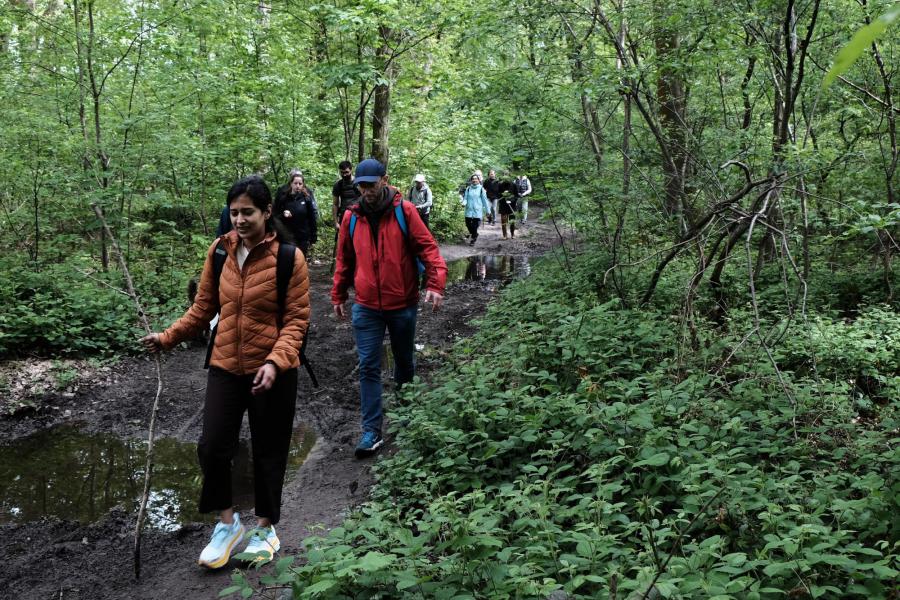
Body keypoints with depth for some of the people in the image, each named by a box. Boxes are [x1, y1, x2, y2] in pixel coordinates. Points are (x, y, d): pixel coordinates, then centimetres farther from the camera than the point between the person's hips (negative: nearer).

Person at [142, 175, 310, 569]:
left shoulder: (289, 257, -13)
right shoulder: (219, 251, -1)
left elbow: (296, 320, -13)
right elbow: (203, 307, 7)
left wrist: (275, 362, -26)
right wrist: (169, 337, -5)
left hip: (272, 372, -3)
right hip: (225, 366, 3)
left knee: (268, 451, 10)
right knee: (212, 446, 1)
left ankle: (266, 528, 32)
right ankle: (227, 523, 26)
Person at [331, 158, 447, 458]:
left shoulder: (404, 211, -8)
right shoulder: (352, 217, 0)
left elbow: (428, 247, -10)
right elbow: (344, 260, 10)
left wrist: (435, 284, -22)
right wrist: (338, 296, 13)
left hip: (402, 304, -1)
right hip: (366, 307, 1)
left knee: (404, 359, 18)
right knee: (368, 367, -2)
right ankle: (372, 431, 3)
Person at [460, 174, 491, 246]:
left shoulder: (481, 189, 1)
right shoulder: (468, 189, 6)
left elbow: (484, 200, 5)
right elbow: (465, 197, 9)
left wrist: (487, 210, 6)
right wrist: (464, 203, -15)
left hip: (477, 210, -2)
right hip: (469, 209, 2)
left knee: (475, 225, -6)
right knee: (468, 224, 0)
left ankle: (473, 240, 8)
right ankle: (474, 234, 29)